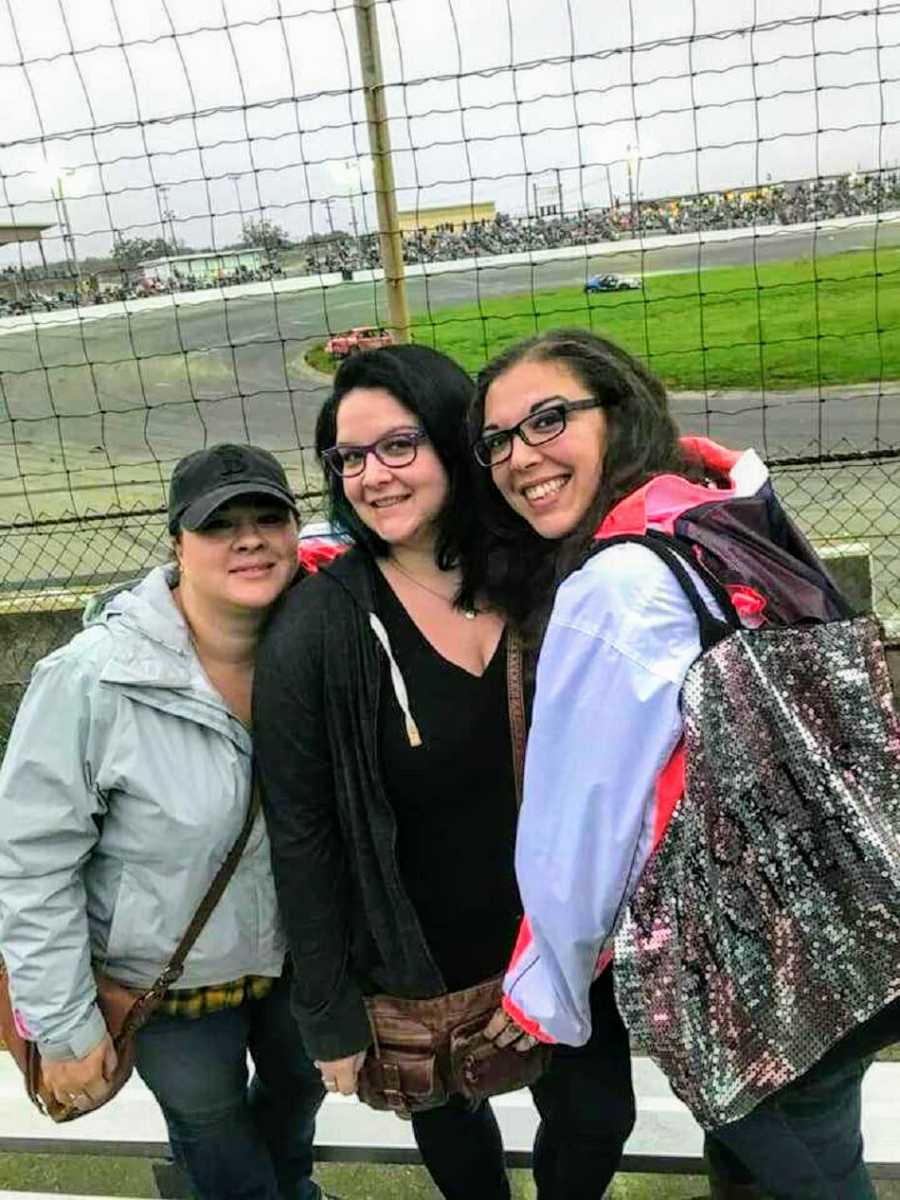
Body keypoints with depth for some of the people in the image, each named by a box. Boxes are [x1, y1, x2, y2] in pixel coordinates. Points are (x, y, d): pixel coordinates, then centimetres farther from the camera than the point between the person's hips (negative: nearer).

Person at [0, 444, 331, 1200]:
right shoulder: (92, 680, -30)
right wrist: (63, 1025, -16)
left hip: (299, 951, 5)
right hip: (167, 979, -4)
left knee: (300, 1085, 31)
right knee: (212, 1124, 24)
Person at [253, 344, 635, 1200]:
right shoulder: (313, 631, -20)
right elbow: (302, 840, -14)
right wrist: (330, 1016, -8)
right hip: (422, 968, -2)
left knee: (597, 1119, 20)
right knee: (453, 1126, 23)